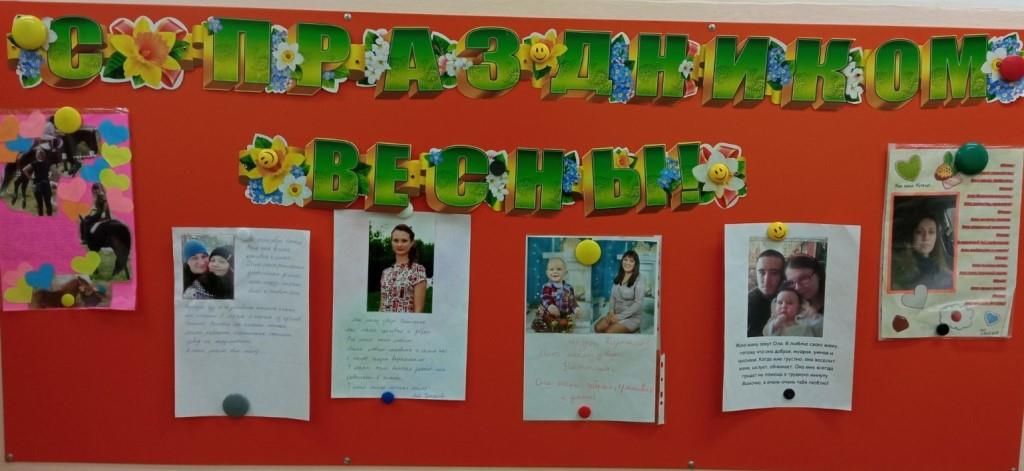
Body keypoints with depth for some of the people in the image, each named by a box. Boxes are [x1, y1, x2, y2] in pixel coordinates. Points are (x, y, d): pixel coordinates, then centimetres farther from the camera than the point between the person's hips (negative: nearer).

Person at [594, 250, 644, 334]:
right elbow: (613, 297, 12)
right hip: (617, 314, 6)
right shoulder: (618, 278, 9)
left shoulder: (638, 280, -10)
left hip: (632, 317, -6)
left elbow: (638, 303, -16)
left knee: (609, 332, -27)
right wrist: (611, 312, -8)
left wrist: (620, 317, -18)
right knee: (598, 327, -19)